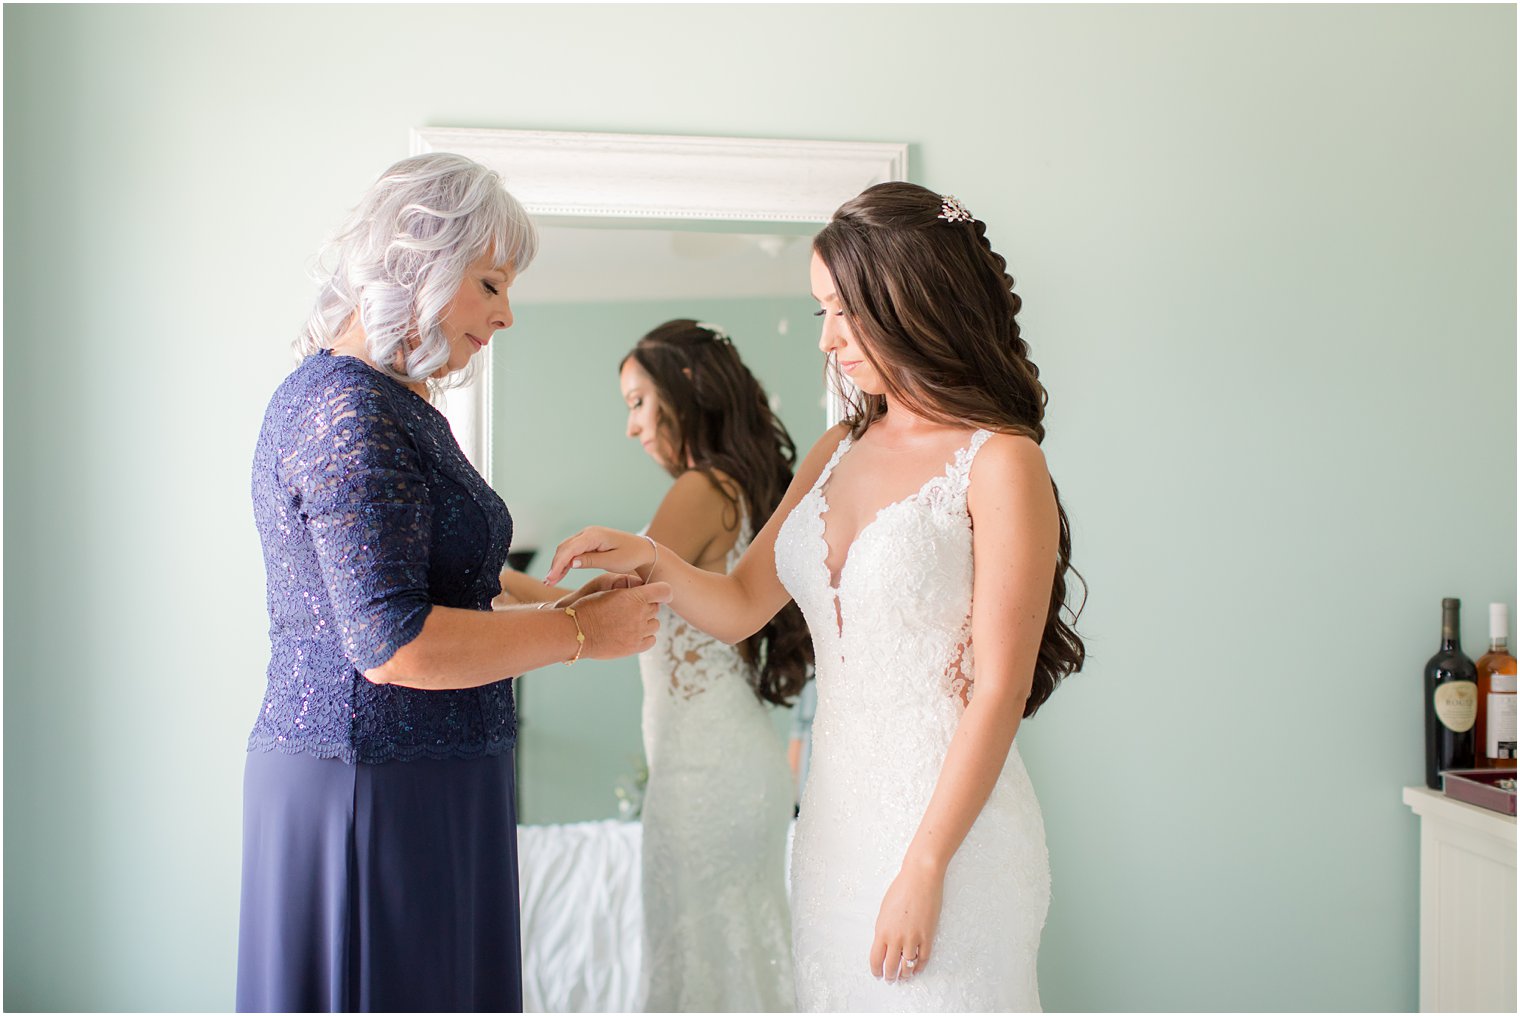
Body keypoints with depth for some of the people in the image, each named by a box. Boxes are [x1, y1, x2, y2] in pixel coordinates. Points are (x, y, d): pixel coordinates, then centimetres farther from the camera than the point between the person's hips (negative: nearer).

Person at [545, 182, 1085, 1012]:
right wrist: (650, 561, -6)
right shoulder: (837, 453, 10)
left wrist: (924, 869, -15)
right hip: (835, 813, 6)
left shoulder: (999, 464, -12)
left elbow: (999, 692, -14)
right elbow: (740, 606, 13)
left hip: (949, 820, -6)